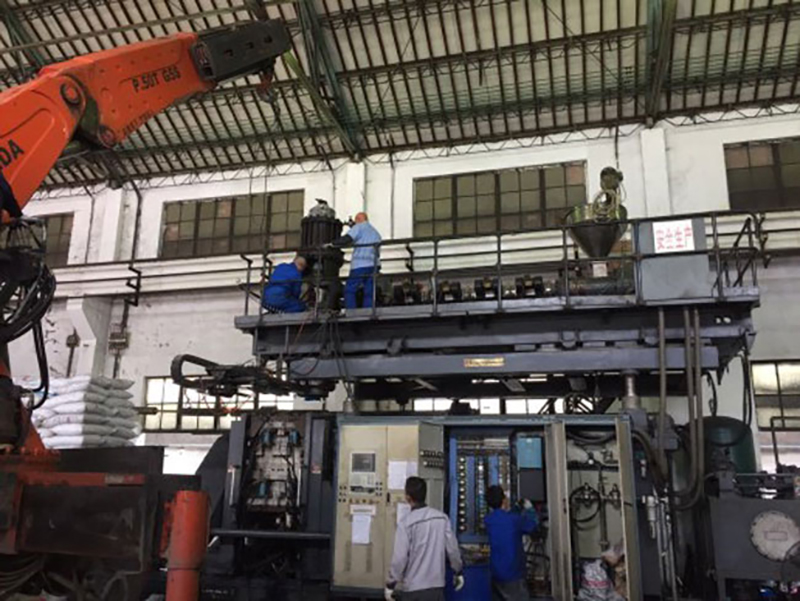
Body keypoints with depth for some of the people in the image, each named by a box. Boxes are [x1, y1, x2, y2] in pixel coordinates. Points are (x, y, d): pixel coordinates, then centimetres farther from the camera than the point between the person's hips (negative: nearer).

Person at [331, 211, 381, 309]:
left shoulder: (359, 227, 4)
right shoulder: (376, 233, 27)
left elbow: (347, 239, -9)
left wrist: (332, 243, -2)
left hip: (360, 265, -7)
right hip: (373, 265, 7)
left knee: (349, 290, -4)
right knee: (369, 293, 3)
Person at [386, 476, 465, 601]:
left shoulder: (406, 523, -15)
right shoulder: (442, 518, -2)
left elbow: (399, 557, -15)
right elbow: (452, 548, 3)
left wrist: (390, 585, -4)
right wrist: (458, 572, 18)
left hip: (413, 587, -4)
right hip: (437, 584, 4)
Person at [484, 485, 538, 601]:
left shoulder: (488, 520, -1)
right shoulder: (514, 519, -16)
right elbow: (532, 526, 3)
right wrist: (529, 510, 20)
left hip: (496, 574, 6)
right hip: (513, 574, -6)